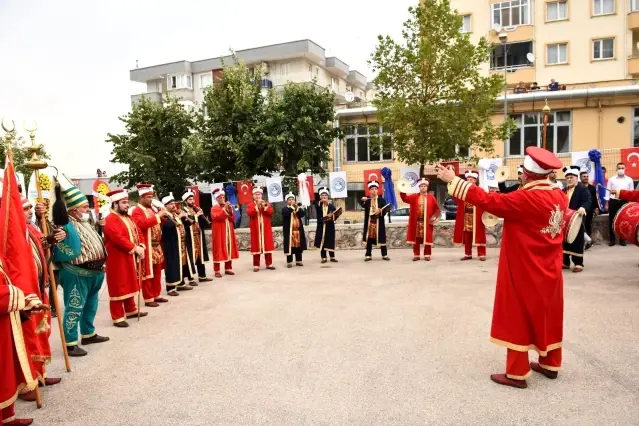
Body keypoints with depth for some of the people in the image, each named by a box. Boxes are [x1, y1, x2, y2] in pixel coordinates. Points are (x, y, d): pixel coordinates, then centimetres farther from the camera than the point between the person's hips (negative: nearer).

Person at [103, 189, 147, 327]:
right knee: (118, 288, -3)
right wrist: (134, 248, -25)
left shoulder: (128, 218, 15)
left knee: (130, 285, 19)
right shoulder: (111, 220, -15)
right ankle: (118, 317, 3)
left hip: (131, 258, 9)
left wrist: (141, 247, -4)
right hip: (118, 260, -9)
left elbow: (137, 233, 12)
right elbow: (118, 238, -26)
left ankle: (131, 310, 32)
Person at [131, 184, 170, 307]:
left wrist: (163, 217, 4)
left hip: (157, 246, 8)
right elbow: (142, 224, -27)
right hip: (147, 247, -8)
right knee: (147, 273, -2)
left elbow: (158, 225, 25)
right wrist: (157, 216, -25)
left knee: (157, 273, 14)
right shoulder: (137, 211, -10)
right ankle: (148, 299, 4)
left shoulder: (152, 209, 16)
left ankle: (156, 295, 23)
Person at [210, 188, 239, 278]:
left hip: (228, 231, 6)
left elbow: (233, 218, 8)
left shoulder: (228, 206, 15)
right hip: (219, 232, -6)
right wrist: (225, 209, -22)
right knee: (218, 250, -5)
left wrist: (230, 211, -9)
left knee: (229, 249, 8)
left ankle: (228, 268, 17)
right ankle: (217, 271, -2)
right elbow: (217, 217, -21)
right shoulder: (214, 208, -4)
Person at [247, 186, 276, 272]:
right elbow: (250, 213, -14)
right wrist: (257, 206, -19)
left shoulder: (267, 203, 12)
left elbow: (271, 212, -4)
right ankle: (256, 265, 3)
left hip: (266, 229, 2)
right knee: (256, 247, -1)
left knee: (267, 245, 3)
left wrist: (264, 207, -16)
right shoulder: (250, 205, 6)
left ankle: (269, 264, 10)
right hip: (255, 229, -2)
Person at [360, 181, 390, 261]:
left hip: (379, 222, 0)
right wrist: (362, 200, -35)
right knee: (369, 239, 4)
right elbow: (362, 204, -14)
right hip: (369, 222, 0)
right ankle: (368, 255, 11)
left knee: (381, 238, 3)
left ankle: (384, 255, 12)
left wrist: (380, 211, -20)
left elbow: (384, 211, 0)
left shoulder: (382, 200, 6)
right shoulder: (366, 200, 6)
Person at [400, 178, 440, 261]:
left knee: (427, 238, 2)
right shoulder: (414, 197, 5)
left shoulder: (431, 197, 5)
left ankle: (427, 255, 10)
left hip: (427, 222, -1)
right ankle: (416, 255, 10)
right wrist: (402, 191, -18)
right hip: (416, 221, 1)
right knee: (416, 239, 4)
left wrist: (435, 217, 0)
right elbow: (405, 199, -4)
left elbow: (436, 208, 8)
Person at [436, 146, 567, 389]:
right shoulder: (559, 197, 1)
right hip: (549, 272, 8)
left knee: (518, 319, 2)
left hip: (525, 273, -8)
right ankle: (550, 364, 33)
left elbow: (487, 201, -25)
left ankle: (517, 373, 10)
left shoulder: (527, 199, -23)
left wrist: (453, 180, -21)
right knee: (547, 316, 18)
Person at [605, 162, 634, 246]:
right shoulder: (611, 179, 3)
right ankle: (612, 239, 11)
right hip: (613, 201, 0)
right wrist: (606, 204, 0)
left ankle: (622, 239, 16)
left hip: (624, 202, 0)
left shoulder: (629, 180, 5)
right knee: (611, 220, 2)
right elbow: (608, 192, 3)